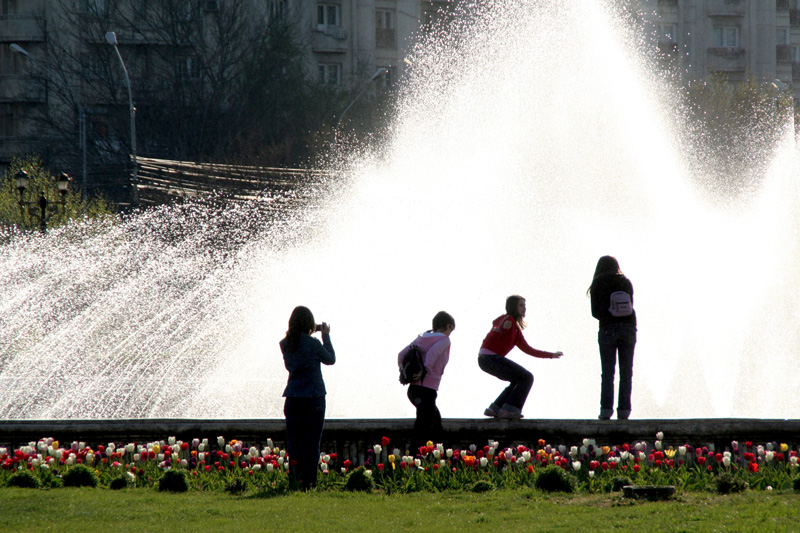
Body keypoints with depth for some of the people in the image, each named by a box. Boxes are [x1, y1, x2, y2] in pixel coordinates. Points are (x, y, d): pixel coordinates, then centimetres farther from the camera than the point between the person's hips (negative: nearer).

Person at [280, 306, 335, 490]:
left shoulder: (285, 344, 2)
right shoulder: (313, 344, -12)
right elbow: (330, 359, 3)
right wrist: (326, 336, 14)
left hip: (292, 398, 4)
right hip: (313, 398, -4)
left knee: (293, 442, 7)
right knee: (311, 443, 0)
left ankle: (294, 482, 3)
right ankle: (308, 483, -2)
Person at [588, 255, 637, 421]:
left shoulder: (597, 285, 5)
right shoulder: (626, 282, 13)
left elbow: (595, 312, 3)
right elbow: (630, 306, 12)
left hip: (608, 328, -2)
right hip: (628, 327, 2)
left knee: (607, 372, -2)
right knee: (626, 372, 3)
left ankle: (606, 410, -11)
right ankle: (624, 410, -4)